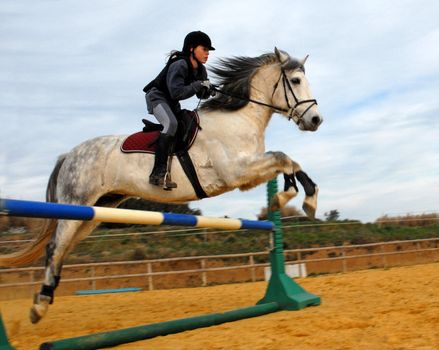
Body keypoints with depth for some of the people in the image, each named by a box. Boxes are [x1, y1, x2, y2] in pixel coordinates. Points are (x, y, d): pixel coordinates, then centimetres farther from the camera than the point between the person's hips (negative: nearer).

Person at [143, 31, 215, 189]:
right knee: (171, 124, -30)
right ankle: (158, 173, -31)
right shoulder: (179, 65, -28)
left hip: (171, 102, 9)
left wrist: (207, 89, -21)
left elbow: (201, 95, 0)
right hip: (157, 96, -9)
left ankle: (157, 175, 12)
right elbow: (176, 93, -37)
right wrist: (197, 85, -38)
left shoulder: (201, 70, -3)